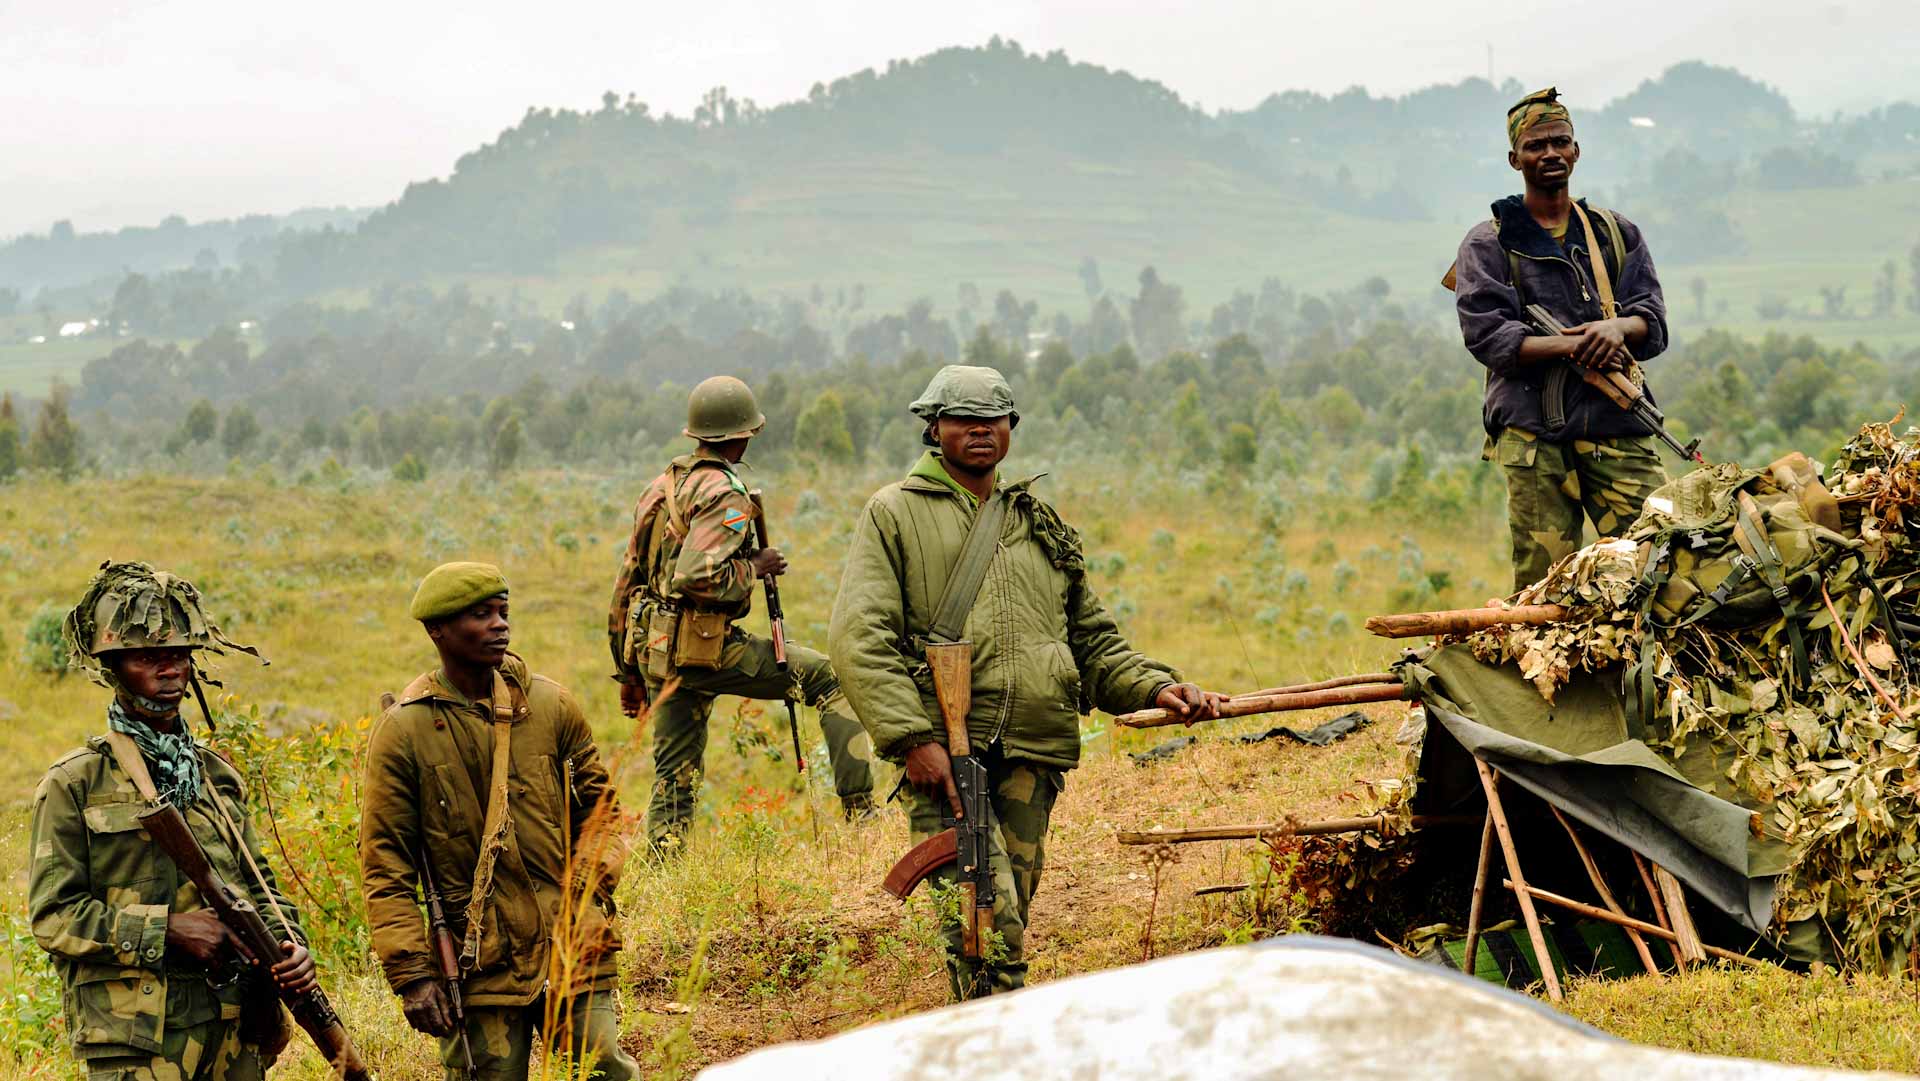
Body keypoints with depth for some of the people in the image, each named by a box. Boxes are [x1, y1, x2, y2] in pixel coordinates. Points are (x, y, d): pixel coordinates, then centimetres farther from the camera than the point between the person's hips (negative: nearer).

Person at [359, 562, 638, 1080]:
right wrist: (412, 975, -7)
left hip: (574, 952, 2)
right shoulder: (403, 731, -3)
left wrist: (588, 890, 0)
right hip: (482, 968, -2)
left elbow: (600, 809, 17)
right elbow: (384, 867, -1)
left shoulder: (551, 705, 5)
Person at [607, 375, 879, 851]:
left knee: (674, 777, 13)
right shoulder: (723, 495, -12)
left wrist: (629, 673, 24)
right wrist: (754, 568, -9)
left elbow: (627, 583, 19)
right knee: (830, 677, -1)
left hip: (655, 651, 8)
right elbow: (696, 577, -26)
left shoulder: (660, 486, 16)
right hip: (704, 647, -8)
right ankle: (859, 807, -6)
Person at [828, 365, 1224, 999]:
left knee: (1007, 918, 5)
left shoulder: (1041, 526, 23)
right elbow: (859, 638, -3)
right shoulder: (895, 514, 8)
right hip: (942, 753, -5)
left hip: (1031, 757, 5)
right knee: (989, 922, -18)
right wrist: (912, 737, -15)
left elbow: (1093, 641, 25)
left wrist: (1154, 687, 5)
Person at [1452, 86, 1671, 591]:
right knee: (1544, 583, -7)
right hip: (1533, 437, -2)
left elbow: (1654, 323, 11)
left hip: (1620, 432, 2)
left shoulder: (1617, 234, 20)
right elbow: (1487, 335, -3)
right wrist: (1574, 346, -15)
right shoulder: (1489, 243, 10)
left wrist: (1617, 326, -14)